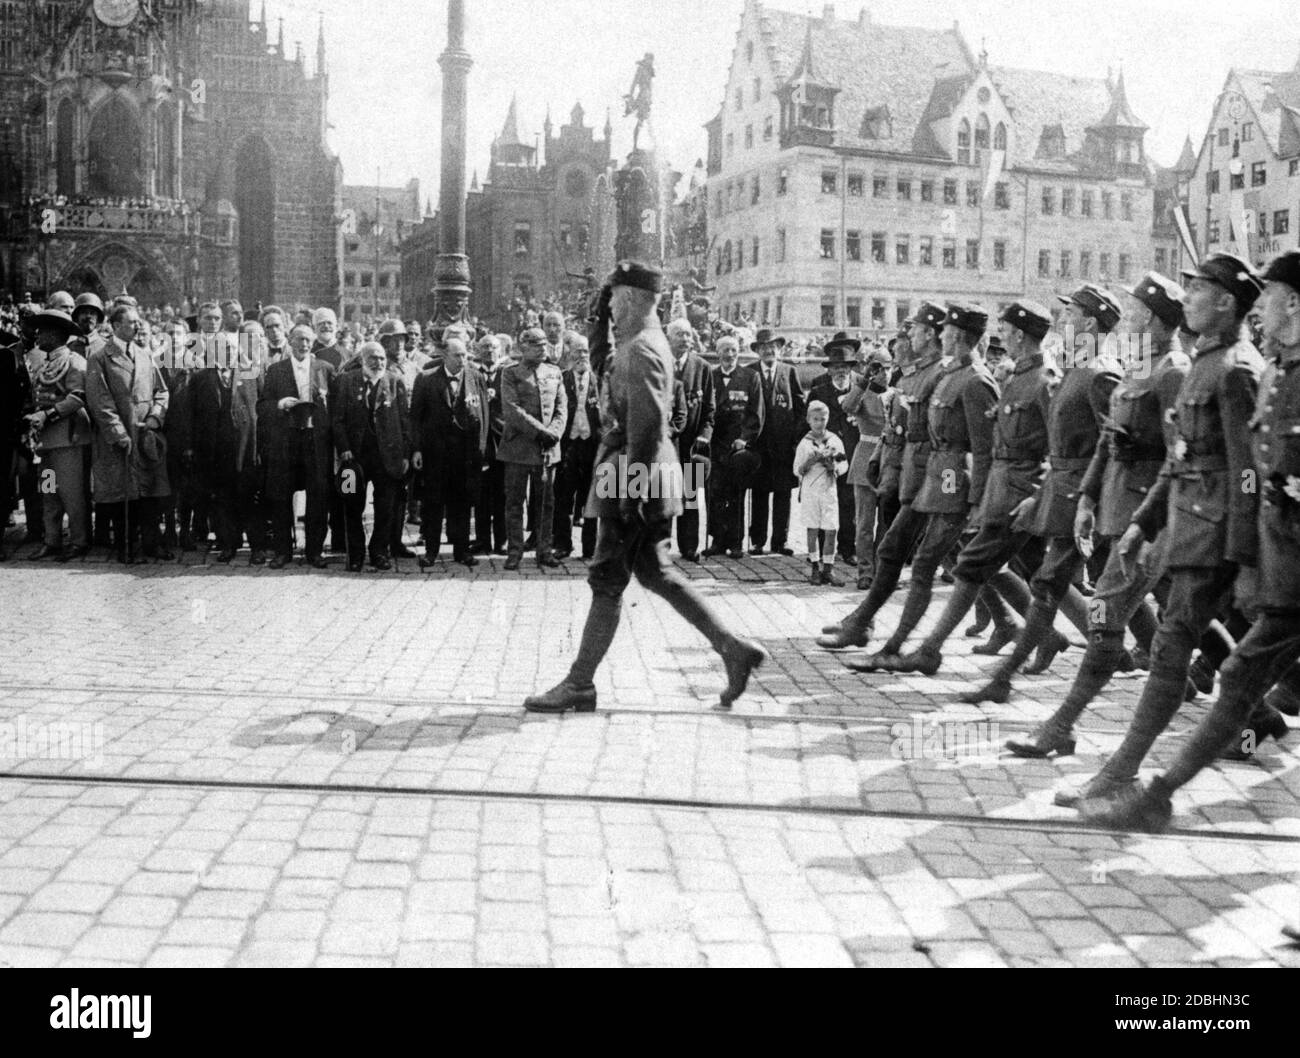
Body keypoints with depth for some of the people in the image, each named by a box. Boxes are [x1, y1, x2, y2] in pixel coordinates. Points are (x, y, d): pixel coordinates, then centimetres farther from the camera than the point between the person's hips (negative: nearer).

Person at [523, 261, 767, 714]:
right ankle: (732, 647, 15)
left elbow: (646, 425, -22)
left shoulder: (640, 351, -16)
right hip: (639, 477, 10)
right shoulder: (650, 344, 16)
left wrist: (630, 487, -23)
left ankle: (580, 684, 7)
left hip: (633, 476, -10)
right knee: (655, 573, 15)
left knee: (607, 581, -2)